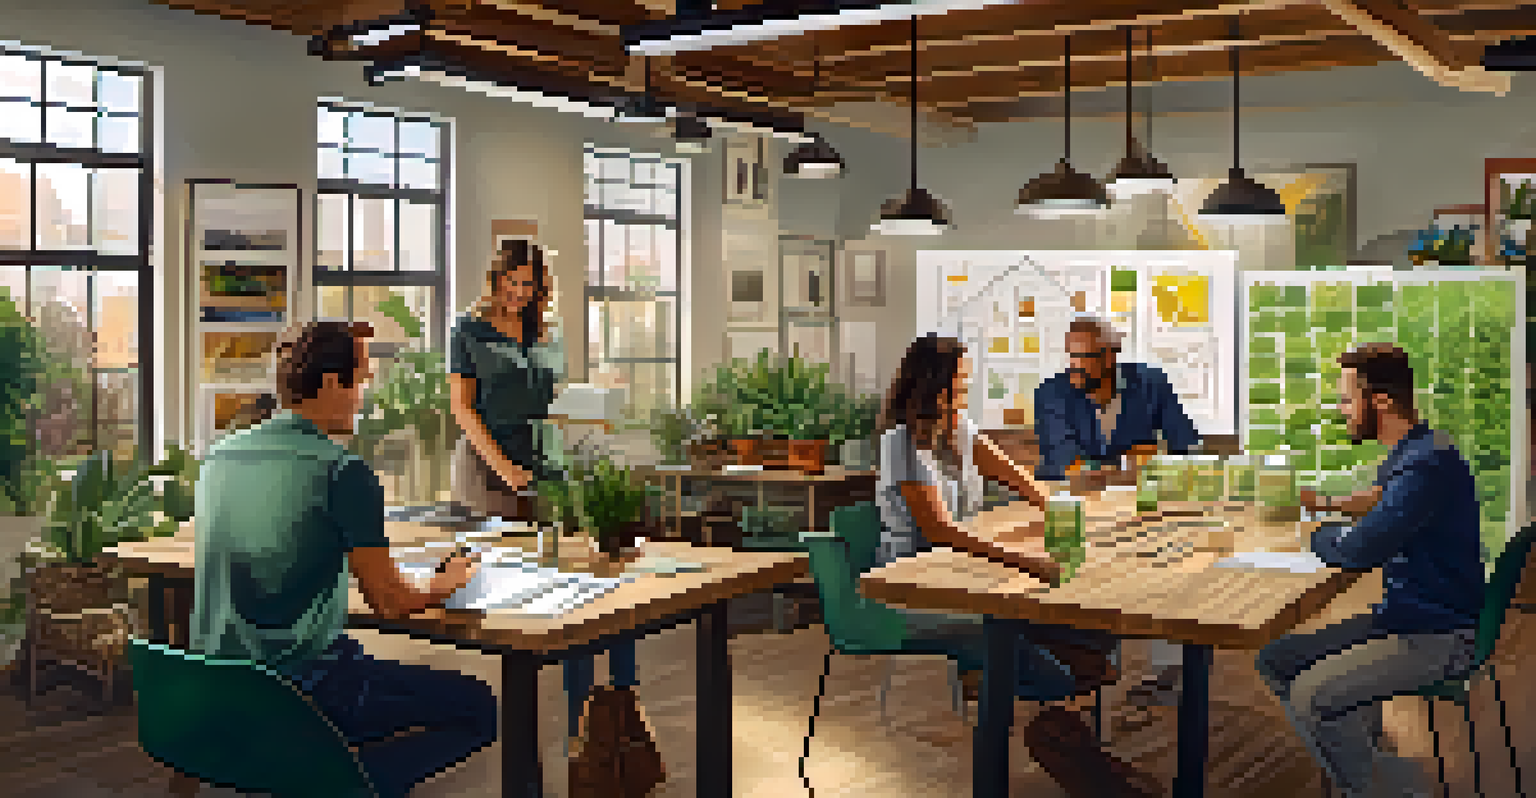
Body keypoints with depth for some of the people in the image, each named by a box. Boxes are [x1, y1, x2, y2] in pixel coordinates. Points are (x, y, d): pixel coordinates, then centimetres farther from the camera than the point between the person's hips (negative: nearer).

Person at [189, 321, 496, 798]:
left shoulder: (218, 457, 6)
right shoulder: (343, 472, -16)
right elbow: (392, 603, -12)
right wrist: (448, 583, 8)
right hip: (303, 686, -8)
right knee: (479, 708, 1)